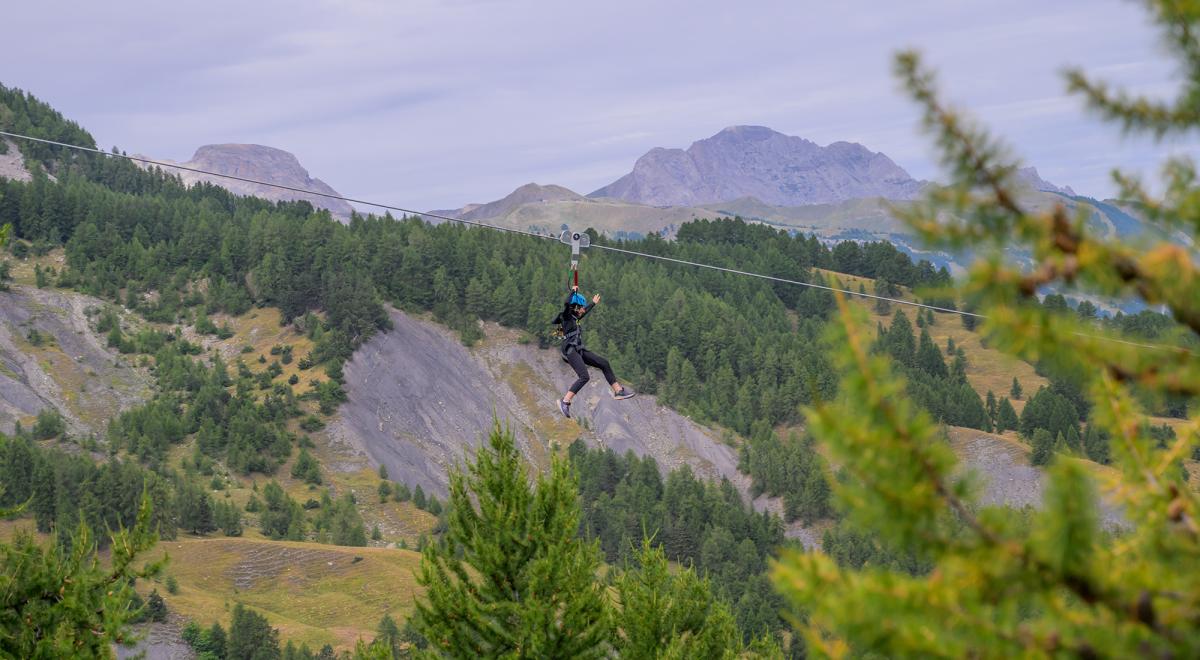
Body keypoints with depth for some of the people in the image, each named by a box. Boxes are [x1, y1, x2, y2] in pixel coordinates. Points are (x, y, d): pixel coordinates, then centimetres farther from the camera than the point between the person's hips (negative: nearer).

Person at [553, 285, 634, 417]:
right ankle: (565, 401, -24)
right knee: (584, 377, -25)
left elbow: (585, 312, 43)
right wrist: (573, 291, -11)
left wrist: (593, 303, 56)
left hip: (579, 350, 10)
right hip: (570, 350, -10)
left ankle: (618, 390, 13)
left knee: (604, 364, 7)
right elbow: (567, 304, -25)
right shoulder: (566, 316, -4)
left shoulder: (574, 318, 21)